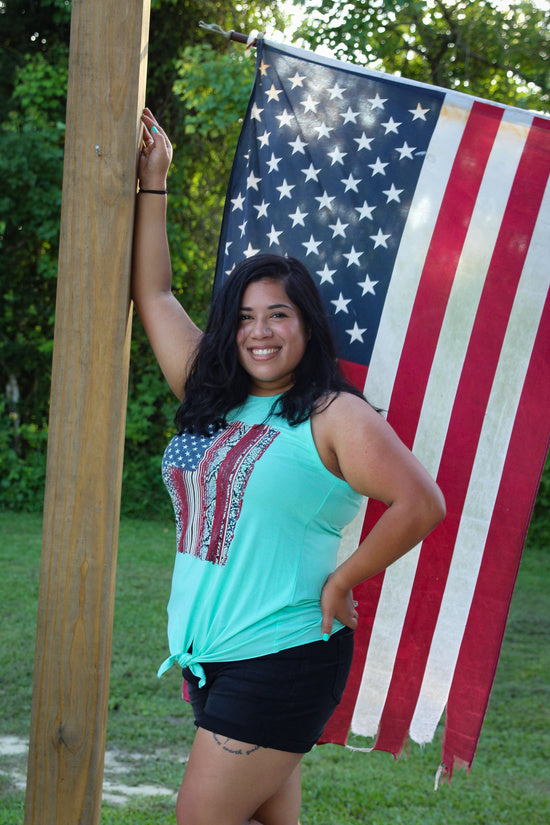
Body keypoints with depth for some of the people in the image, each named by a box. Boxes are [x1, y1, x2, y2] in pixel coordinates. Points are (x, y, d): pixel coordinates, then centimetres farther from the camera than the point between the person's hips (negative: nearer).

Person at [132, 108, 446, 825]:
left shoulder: (335, 417, -8)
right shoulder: (214, 402, 11)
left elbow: (422, 504, -16)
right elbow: (154, 295, 16)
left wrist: (341, 582, -11)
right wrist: (153, 182, 15)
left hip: (280, 660, -7)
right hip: (210, 657, 7)